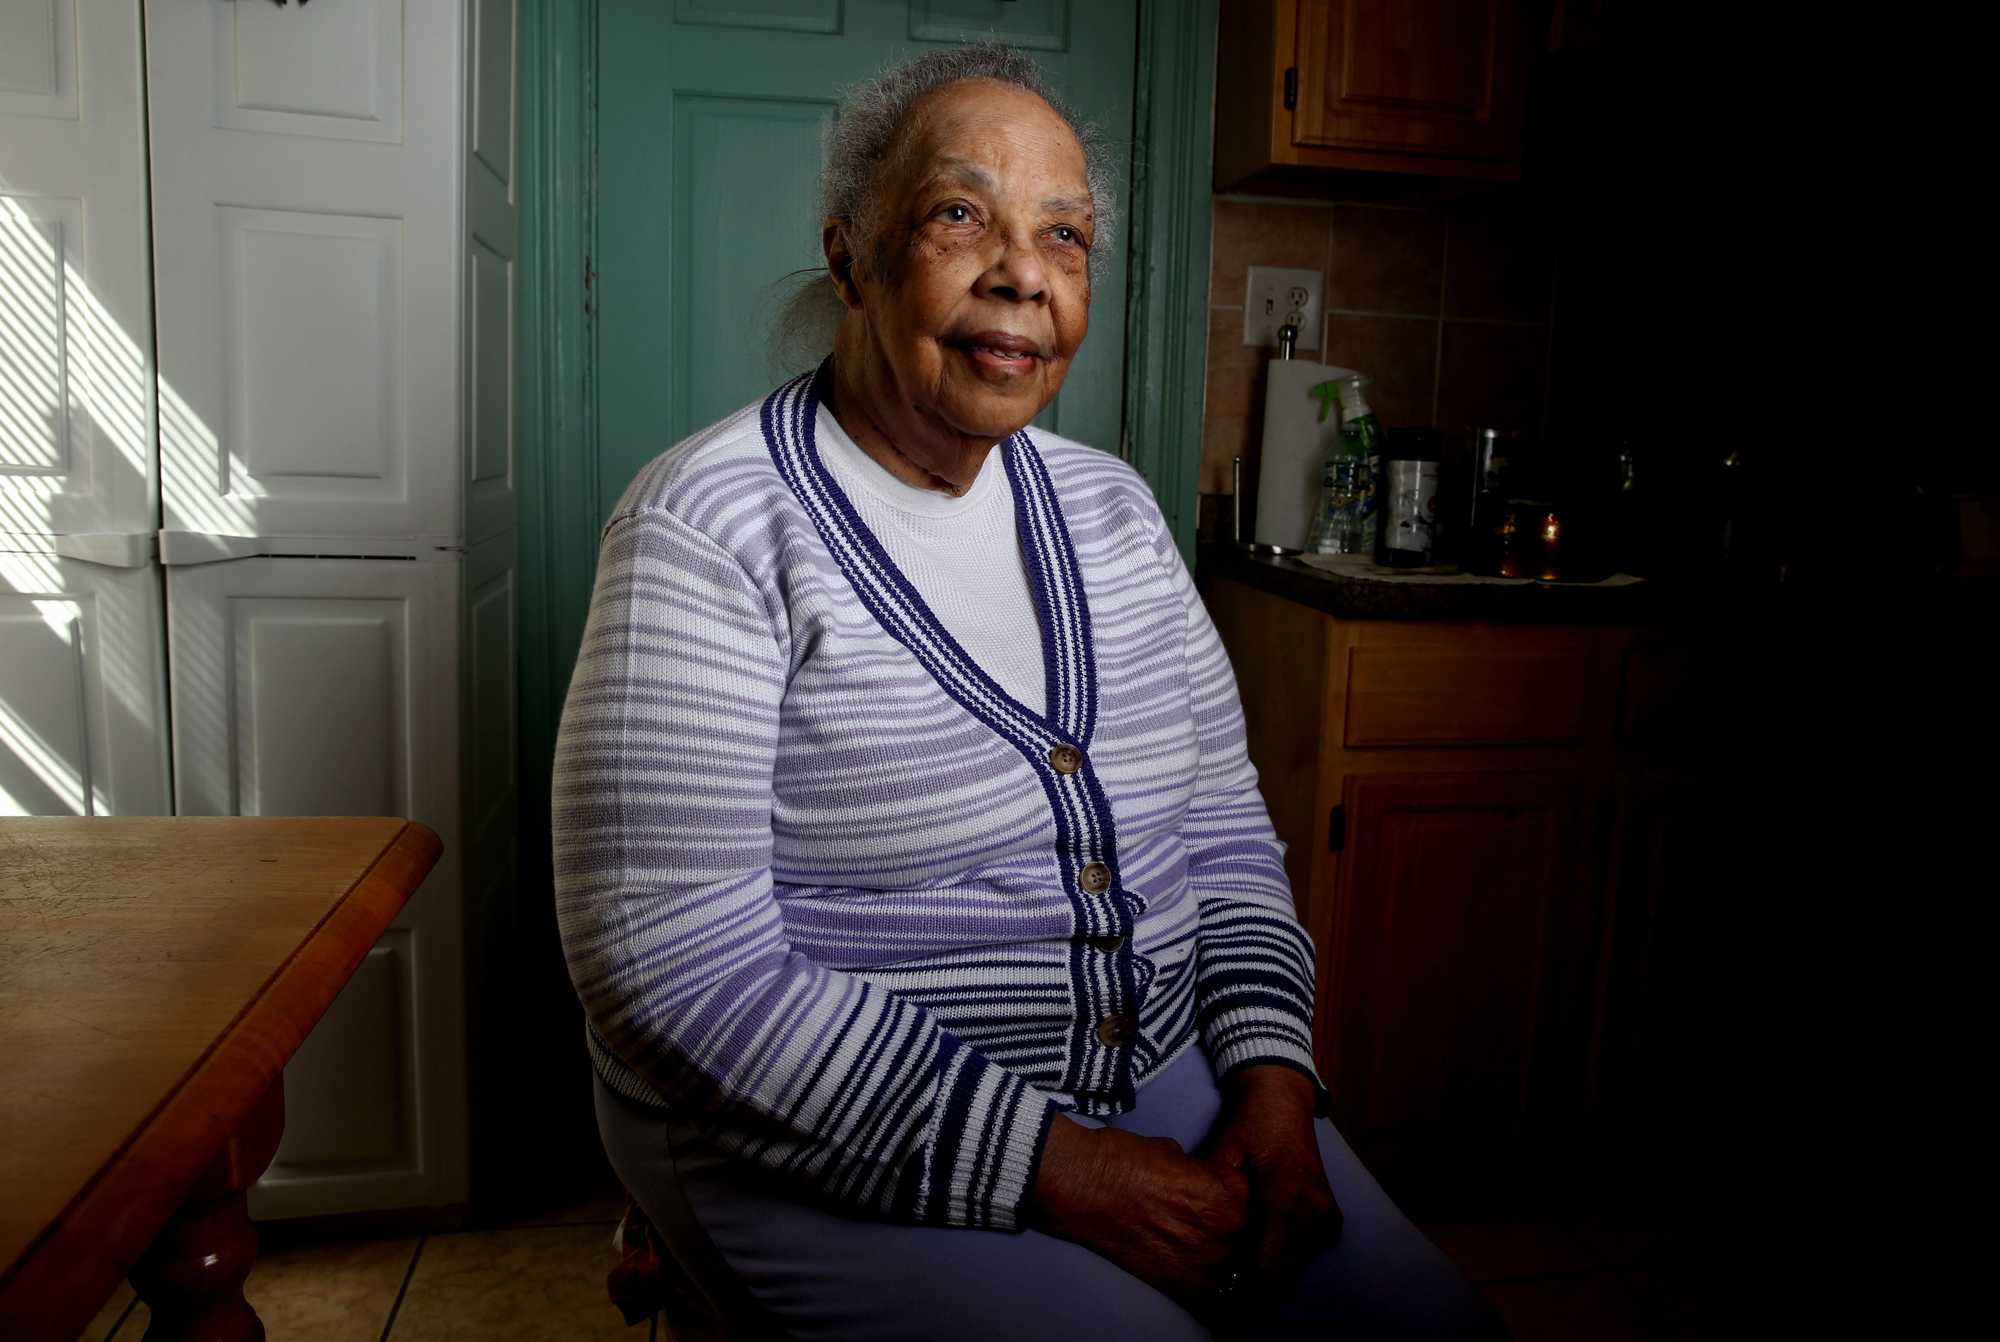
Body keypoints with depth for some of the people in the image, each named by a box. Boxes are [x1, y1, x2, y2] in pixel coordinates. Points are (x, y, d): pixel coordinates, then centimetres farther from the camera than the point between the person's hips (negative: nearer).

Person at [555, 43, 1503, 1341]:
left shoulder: (1112, 505, 5)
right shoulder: (709, 526, -14)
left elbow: (1223, 822, 10)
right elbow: (679, 959, -20)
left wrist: (1272, 1072, -6)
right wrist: (1049, 1165, -20)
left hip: (1156, 1069, 6)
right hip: (826, 1140, -5)